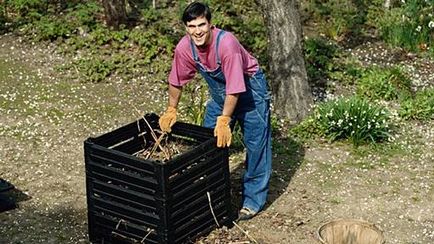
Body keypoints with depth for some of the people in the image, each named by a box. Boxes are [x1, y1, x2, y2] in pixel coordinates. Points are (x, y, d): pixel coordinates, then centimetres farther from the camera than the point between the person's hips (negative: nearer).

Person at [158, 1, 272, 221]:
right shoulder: (184, 47, -19)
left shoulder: (226, 43, -36)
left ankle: (253, 200, 7)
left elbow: (235, 88, -33)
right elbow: (177, 80, 0)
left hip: (249, 88, -6)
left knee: (255, 144, -4)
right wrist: (171, 110, 6)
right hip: (218, 92, 6)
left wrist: (224, 120, -31)